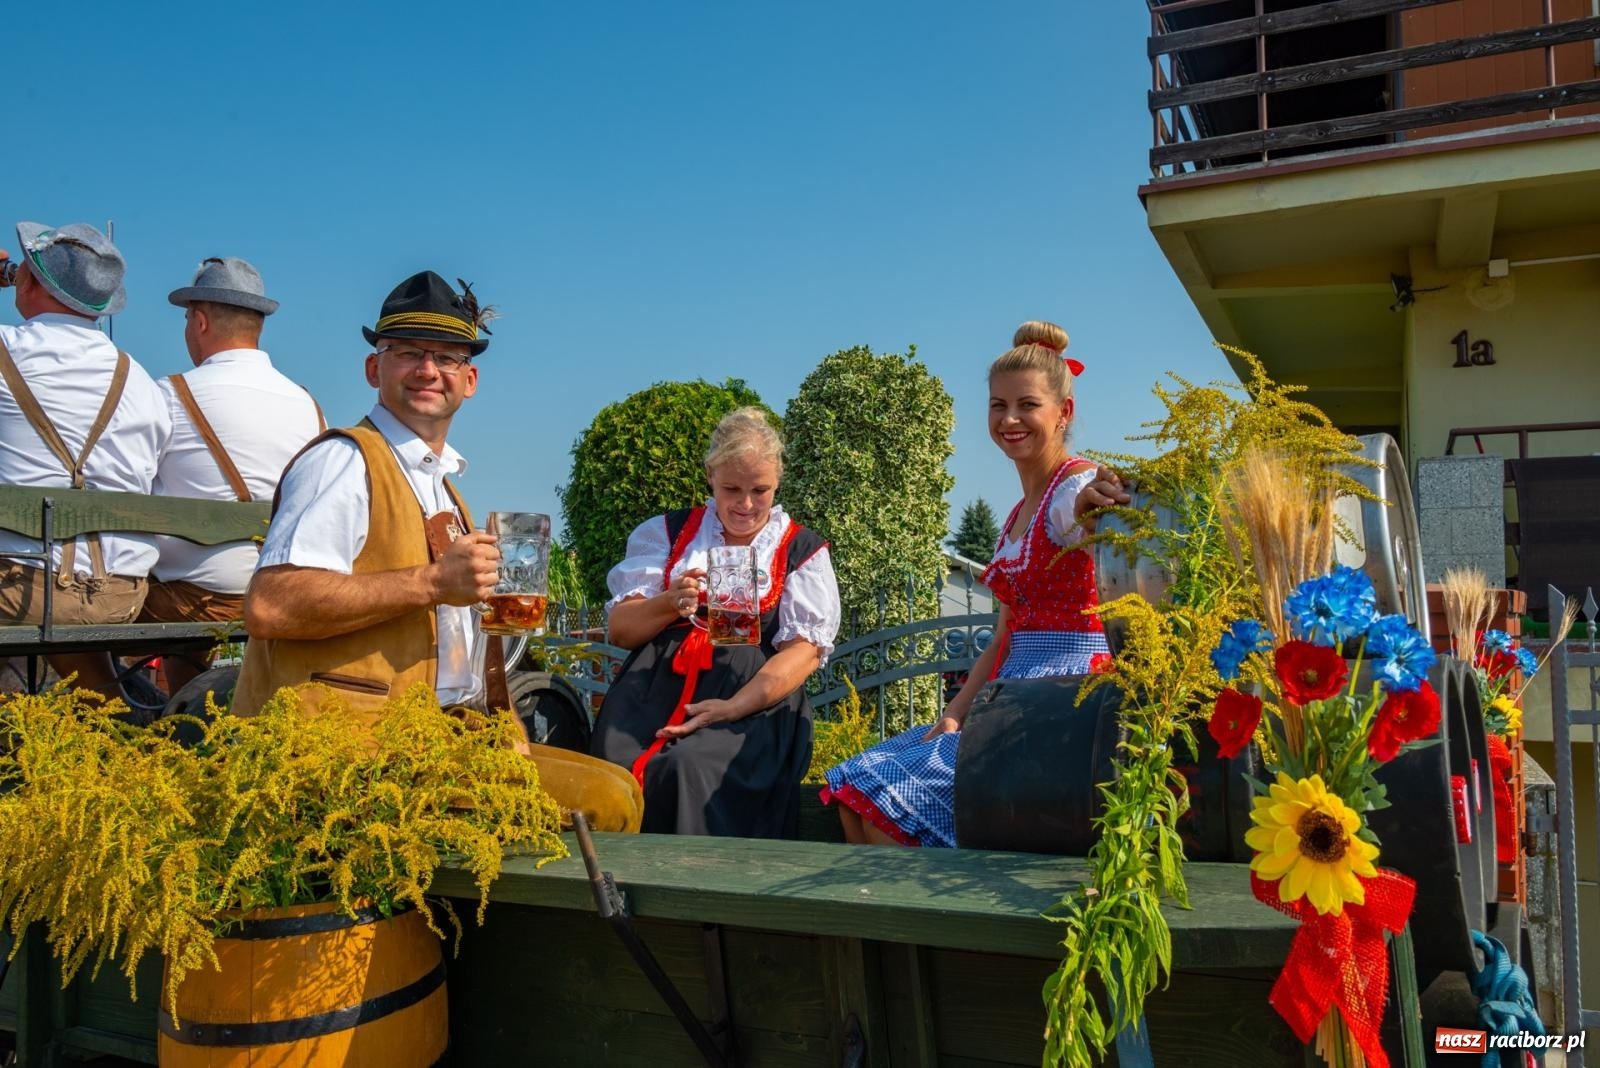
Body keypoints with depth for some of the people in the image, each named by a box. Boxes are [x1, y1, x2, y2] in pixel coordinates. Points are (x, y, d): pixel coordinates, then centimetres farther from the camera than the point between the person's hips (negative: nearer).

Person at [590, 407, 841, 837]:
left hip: (752, 699, -2)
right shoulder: (667, 532, 17)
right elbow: (619, 630, 13)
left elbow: (804, 651, 0)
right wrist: (669, 603, -8)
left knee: (690, 770, -31)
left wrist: (733, 707, -14)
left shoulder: (802, 551, 11)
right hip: (656, 686, 2)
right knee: (619, 769, -27)